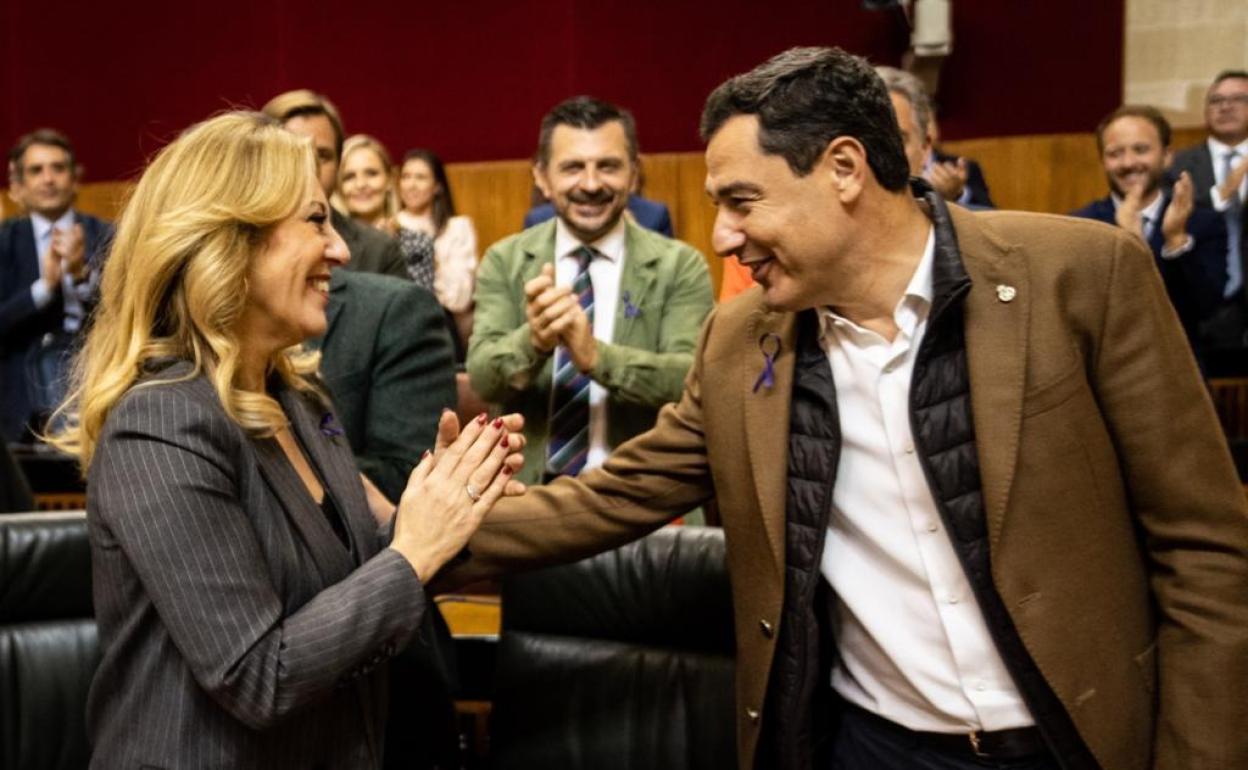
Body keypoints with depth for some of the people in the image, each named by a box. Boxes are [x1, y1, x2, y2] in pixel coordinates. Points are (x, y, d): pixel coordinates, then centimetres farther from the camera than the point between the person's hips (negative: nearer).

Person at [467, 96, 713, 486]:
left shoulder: (680, 266, 0)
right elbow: (482, 376, -5)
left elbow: (694, 379, -11)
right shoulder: (504, 261, 5)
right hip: (526, 489, 1)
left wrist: (596, 355, -25)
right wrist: (532, 340, -25)